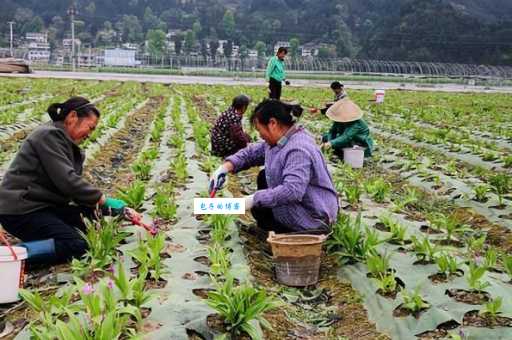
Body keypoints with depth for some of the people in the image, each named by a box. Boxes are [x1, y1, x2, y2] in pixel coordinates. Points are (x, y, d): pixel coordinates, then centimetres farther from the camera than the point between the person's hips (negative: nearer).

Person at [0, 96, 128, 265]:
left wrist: (97, 202, -4)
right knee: (78, 247, -20)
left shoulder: (64, 141, 15)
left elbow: (72, 182, 10)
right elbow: (66, 181, -24)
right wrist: (103, 200, -17)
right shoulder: (49, 135, -16)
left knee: (94, 216, 0)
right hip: (21, 210, -10)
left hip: (44, 205, 10)